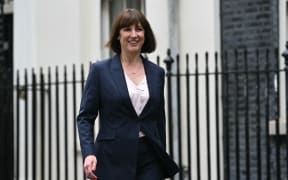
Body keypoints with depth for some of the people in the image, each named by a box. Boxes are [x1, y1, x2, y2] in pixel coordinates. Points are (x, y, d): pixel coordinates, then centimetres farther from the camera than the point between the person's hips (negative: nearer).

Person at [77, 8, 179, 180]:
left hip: (149, 160, 3)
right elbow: (85, 117, -2)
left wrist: (164, 159, 15)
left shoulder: (157, 72, 10)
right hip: (114, 159, -2)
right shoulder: (100, 70, 0)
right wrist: (88, 153, -16)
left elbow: (159, 120, 15)